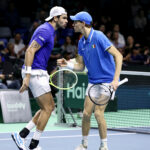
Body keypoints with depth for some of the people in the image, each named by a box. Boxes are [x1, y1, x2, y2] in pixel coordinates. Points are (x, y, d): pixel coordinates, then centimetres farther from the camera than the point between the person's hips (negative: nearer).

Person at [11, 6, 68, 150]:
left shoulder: (49, 31, 18)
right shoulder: (45, 31, -14)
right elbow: (30, 51, -21)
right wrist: (27, 76, -25)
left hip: (39, 73, 10)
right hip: (35, 72, -10)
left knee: (49, 107, 12)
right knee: (47, 108, -5)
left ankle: (21, 134, 10)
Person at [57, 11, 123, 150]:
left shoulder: (98, 37, -17)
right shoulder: (81, 42, 6)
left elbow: (118, 55, -20)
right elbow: (80, 66, 12)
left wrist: (116, 79, -28)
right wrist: (67, 64, -9)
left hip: (107, 80, -7)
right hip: (93, 81, 7)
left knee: (98, 112, -14)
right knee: (86, 113, 2)